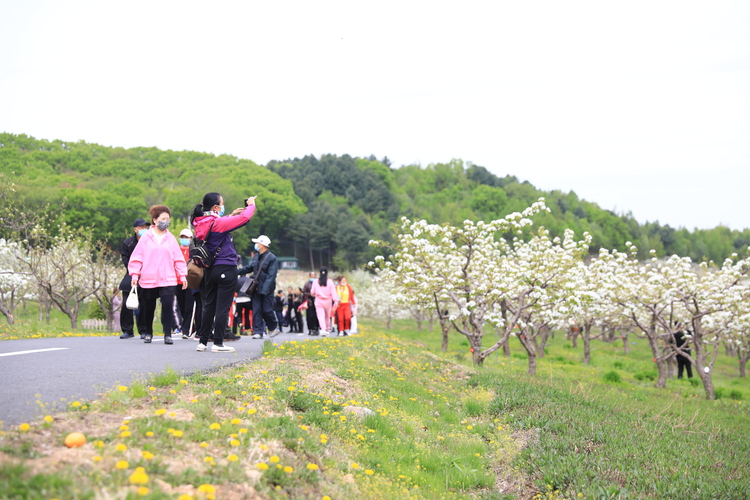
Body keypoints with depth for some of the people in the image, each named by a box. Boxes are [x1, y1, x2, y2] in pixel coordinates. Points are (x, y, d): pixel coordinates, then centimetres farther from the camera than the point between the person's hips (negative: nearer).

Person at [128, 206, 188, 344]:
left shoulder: (170, 238, 7)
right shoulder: (146, 237, 3)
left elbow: (178, 259, 8)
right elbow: (137, 257, 3)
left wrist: (183, 275, 4)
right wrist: (135, 274, -3)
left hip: (168, 280, 0)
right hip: (148, 280, 0)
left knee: (168, 306, -12)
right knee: (148, 308, 9)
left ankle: (168, 334, -4)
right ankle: (148, 333, 27)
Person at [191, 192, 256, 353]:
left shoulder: (201, 223, 5)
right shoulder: (218, 223, -17)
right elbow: (245, 218, -16)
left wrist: (231, 215, 22)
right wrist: (251, 205, 2)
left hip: (210, 269, 8)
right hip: (226, 268, -8)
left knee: (209, 306, 13)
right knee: (223, 306, -2)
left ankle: (203, 341, 15)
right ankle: (218, 343, -1)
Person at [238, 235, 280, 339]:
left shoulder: (272, 258, -10)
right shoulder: (256, 257, 12)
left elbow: (271, 276, -16)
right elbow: (249, 268, 26)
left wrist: (265, 289, -23)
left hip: (267, 289, -6)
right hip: (256, 288, 6)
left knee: (267, 310, -2)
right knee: (256, 310, -1)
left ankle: (274, 328, 21)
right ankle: (258, 332, 0)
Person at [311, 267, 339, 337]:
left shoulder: (315, 282, -3)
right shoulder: (330, 282, -7)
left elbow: (312, 292, 5)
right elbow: (333, 292, -10)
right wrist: (336, 301, -10)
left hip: (318, 301, -1)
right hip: (328, 301, 1)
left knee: (321, 316, -8)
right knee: (327, 316, 17)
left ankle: (323, 329, -27)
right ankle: (328, 329, 29)